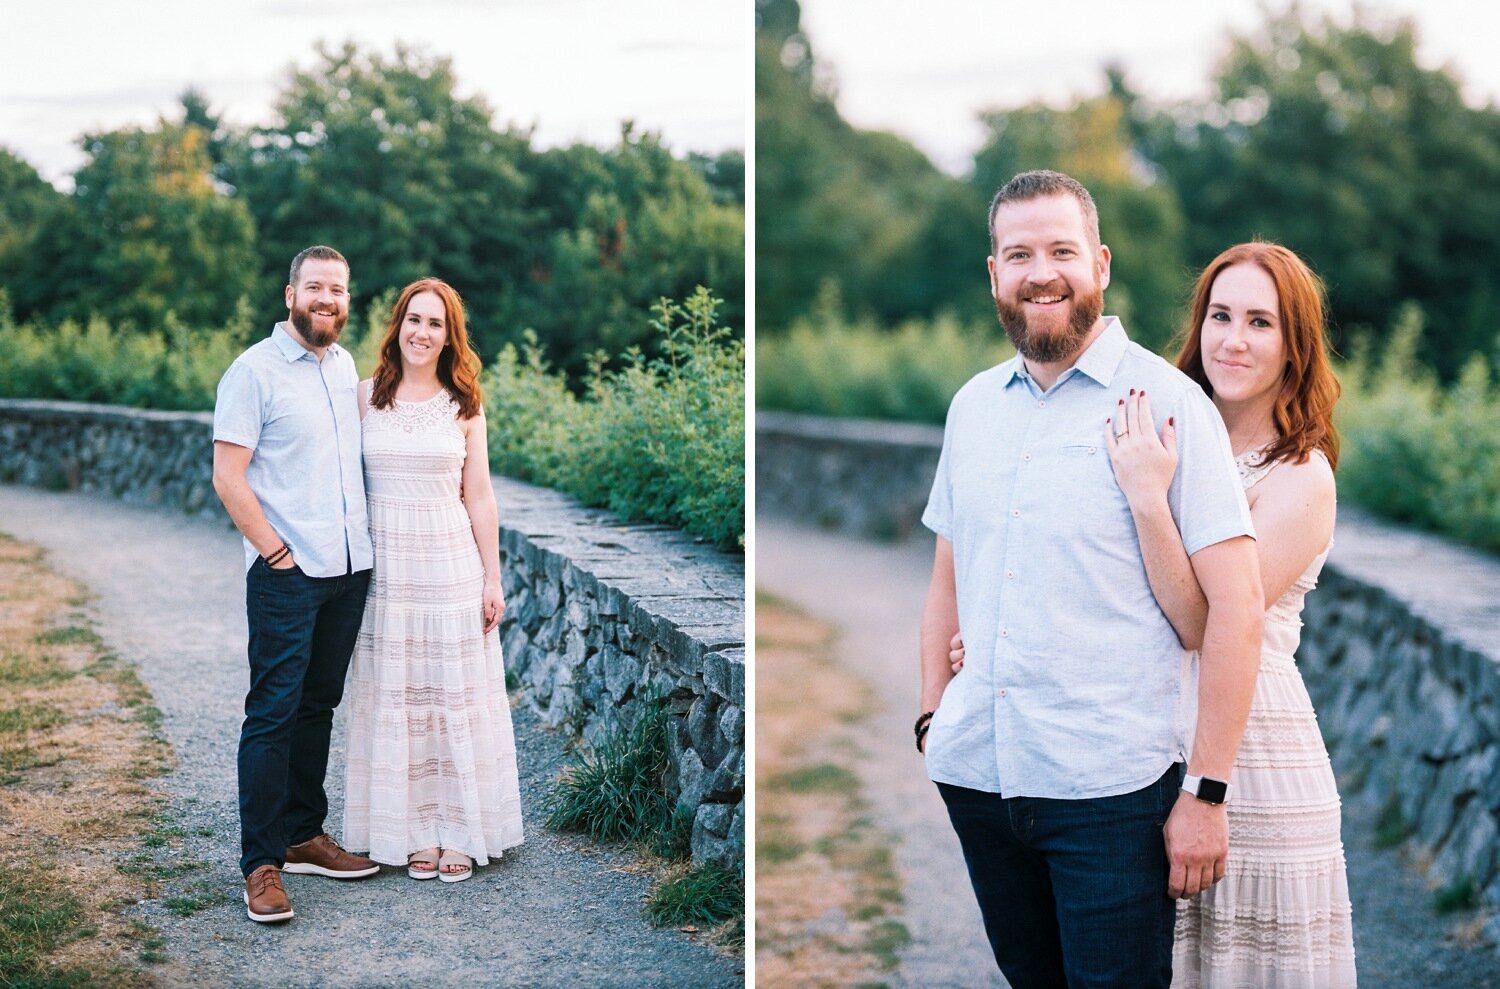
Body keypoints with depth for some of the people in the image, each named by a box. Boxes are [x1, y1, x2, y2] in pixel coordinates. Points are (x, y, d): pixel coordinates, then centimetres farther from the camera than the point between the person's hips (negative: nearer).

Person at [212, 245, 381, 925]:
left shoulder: (345, 365, 13)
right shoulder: (254, 371, -8)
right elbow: (228, 478, -11)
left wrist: (361, 539, 14)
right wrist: (276, 551, -13)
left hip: (349, 566, 7)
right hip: (286, 574, -7)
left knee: (318, 705, 13)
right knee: (273, 712, -5)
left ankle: (302, 835, 24)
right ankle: (261, 864, -1)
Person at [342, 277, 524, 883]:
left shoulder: (463, 406, 5)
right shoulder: (366, 397, 3)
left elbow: (478, 497, 5)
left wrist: (493, 577, 1)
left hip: (452, 565, 0)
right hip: (386, 567, 0)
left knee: (456, 697, 4)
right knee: (395, 699, 3)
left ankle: (458, 833, 12)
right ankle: (413, 831, 13)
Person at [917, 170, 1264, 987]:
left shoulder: (1165, 401, -6)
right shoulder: (972, 405, 10)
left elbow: (1235, 603, -10)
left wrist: (1206, 792, -13)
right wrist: (932, 716, 9)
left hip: (1111, 789, -5)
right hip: (974, 776, 5)